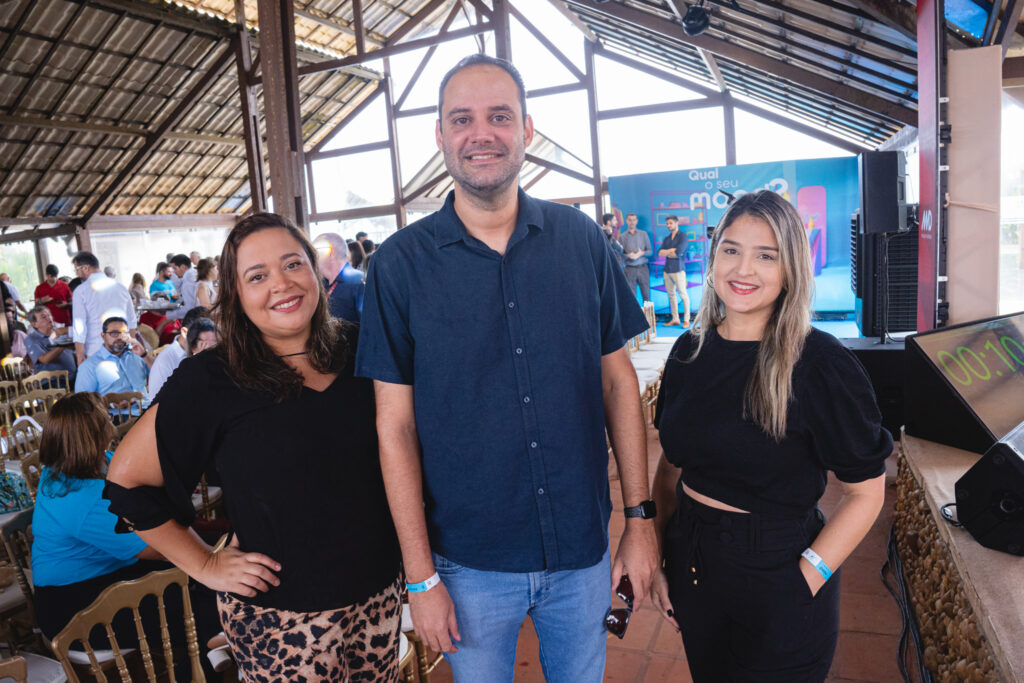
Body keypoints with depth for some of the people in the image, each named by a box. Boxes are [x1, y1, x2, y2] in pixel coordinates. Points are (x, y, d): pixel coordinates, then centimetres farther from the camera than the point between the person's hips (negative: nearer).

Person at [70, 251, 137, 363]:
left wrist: (80, 356, 1)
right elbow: (132, 323, 13)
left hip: (95, 351, -4)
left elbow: (79, 327, -6)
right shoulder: (120, 287, 8)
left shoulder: (81, 291, -4)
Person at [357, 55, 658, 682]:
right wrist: (420, 576, -7)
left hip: (585, 550, 2)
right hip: (470, 561, -1)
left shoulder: (581, 239, -4)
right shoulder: (399, 264, -9)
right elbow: (395, 426, -8)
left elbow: (618, 381, 1)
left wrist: (641, 517, 0)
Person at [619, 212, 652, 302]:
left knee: (646, 295, 3)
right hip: (630, 269, -1)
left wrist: (641, 253, -12)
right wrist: (628, 255, -17)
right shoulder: (622, 236, 5)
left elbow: (650, 251, 7)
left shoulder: (643, 234, 9)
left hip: (643, 268, 1)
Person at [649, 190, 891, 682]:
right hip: (690, 563, 5)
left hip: (776, 573, -4)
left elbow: (865, 493, -12)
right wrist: (658, 559, 2)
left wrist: (805, 583, -17)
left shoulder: (821, 365, -16)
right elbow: (671, 464, 6)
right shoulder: (689, 353, -2)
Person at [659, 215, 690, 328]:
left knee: (683, 294, -5)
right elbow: (660, 253, 5)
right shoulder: (667, 238, 18)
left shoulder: (682, 236, -2)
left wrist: (667, 253, 1)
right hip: (667, 269, 7)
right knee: (671, 294, 7)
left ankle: (686, 320, 0)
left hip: (678, 269, -7)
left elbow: (678, 253, -14)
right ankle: (675, 319, 14)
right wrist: (671, 250, -8)